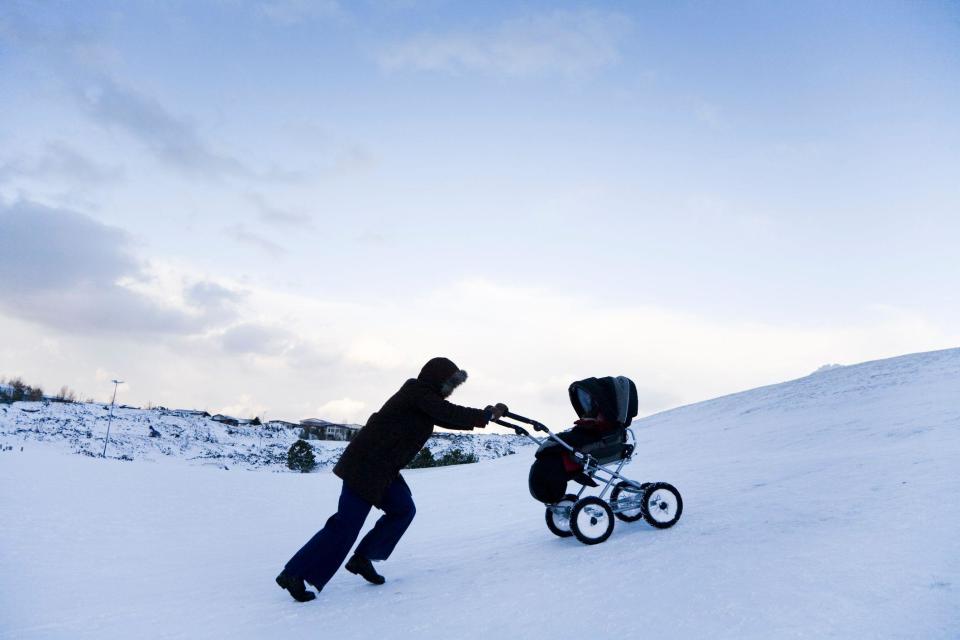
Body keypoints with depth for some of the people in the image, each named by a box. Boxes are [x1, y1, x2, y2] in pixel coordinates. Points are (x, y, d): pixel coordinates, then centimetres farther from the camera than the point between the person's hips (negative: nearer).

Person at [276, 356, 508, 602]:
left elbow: (446, 418, 21)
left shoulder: (423, 397, 14)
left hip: (382, 469, 10)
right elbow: (450, 413, -20)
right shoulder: (418, 392, -14)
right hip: (366, 466, -10)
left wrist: (481, 416, 13)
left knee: (403, 509, 11)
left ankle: (362, 559, 19)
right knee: (347, 524, -8)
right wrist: (487, 415, -9)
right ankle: (295, 574, 0)